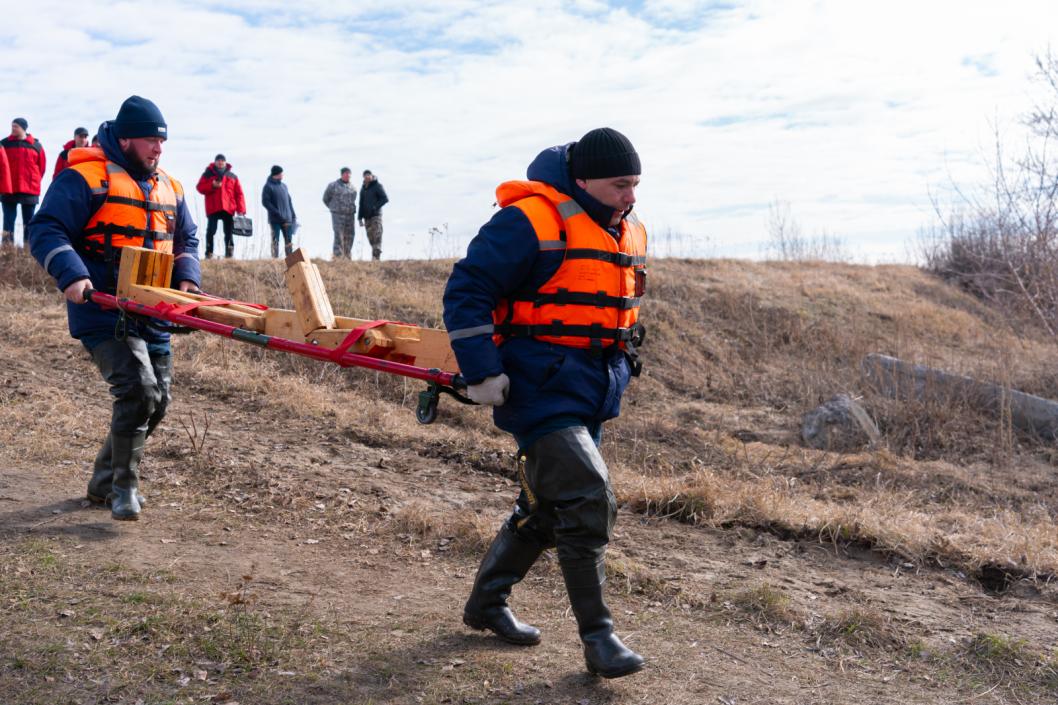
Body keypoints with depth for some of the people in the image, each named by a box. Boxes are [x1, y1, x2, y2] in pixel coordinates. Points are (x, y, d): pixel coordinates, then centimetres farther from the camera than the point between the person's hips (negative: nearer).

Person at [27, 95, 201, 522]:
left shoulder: (168, 188, 15)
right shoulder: (86, 178, -7)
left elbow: (186, 240, 22)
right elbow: (46, 231, -11)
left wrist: (187, 279, 3)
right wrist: (71, 275, -27)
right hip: (103, 311, -7)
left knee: (157, 400, 8)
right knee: (138, 389, -21)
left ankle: (104, 483, 26)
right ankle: (123, 487, -4)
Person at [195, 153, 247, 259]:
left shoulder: (232, 176, 11)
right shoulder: (208, 174, 8)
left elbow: (239, 193, 5)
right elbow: (200, 187, 1)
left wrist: (241, 209, -5)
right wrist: (212, 186, -17)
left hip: (228, 208, 1)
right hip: (213, 208, -1)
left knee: (228, 232, 3)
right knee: (211, 231, -3)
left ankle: (229, 253, 6)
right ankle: (209, 252, 2)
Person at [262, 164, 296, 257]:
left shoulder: (284, 186, 16)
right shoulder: (268, 186, -4)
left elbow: (289, 201, 19)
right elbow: (265, 202, -11)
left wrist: (293, 215, 11)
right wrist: (278, 214, -17)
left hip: (287, 219, 5)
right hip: (275, 219, -5)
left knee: (289, 240, 3)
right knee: (275, 241, -2)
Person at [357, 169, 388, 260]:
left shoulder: (377, 186, -4)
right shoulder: (363, 188, 14)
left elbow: (385, 199, -10)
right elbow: (361, 204, 17)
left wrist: (375, 207, -17)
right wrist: (360, 218, 13)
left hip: (376, 215, -6)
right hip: (367, 216, 6)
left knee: (377, 237, -14)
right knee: (371, 238, 5)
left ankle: (376, 257, -19)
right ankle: (375, 256, 10)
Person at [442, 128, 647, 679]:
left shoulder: (629, 234, 12)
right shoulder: (531, 220, -15)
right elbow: (466, 291, -16)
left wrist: (617, 373, 22)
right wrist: (482, 372, -19)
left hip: (589, 394, 9)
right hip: (541, 387, -9)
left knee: (546, 506, 15)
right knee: (586, 501, -14)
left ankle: (486, 604, 34)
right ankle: (597, 636, 1)